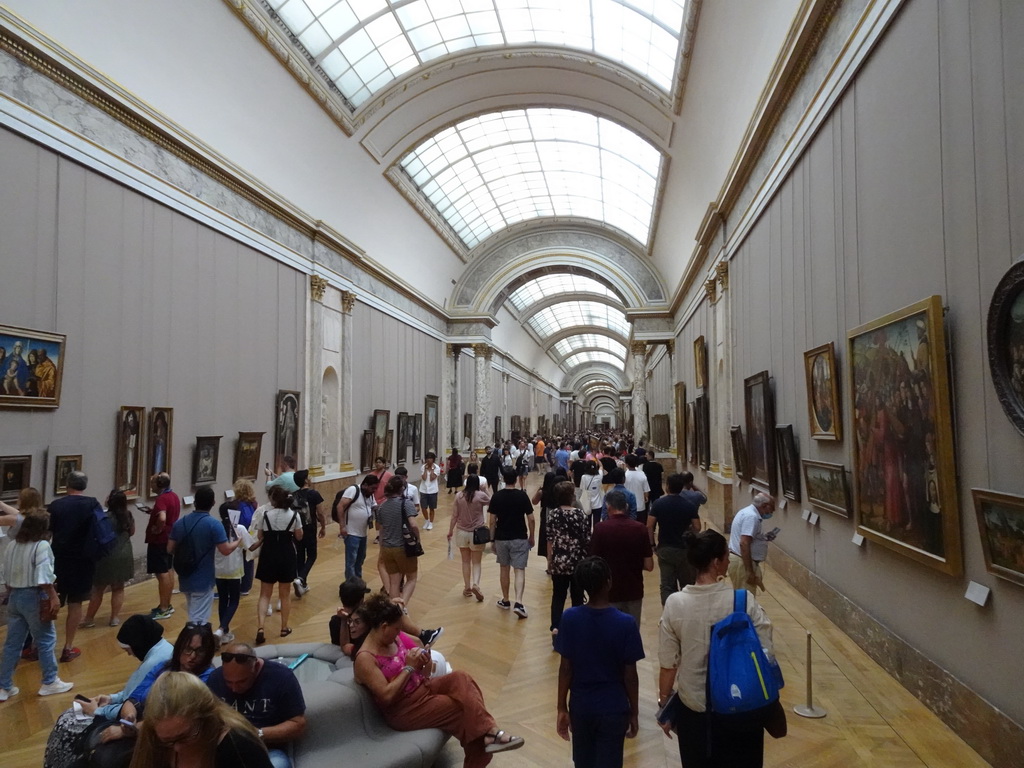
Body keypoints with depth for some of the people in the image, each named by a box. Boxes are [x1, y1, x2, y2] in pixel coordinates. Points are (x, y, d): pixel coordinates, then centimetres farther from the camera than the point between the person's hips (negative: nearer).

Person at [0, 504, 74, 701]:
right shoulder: (42, 546, -15)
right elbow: (43, 576, -20)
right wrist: (53, 596, -14)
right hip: (33, 597, -7)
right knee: (46, 640, 6)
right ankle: (49, 682, 15)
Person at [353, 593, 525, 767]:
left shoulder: (393, 639, 4)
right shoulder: (365, 658, -21)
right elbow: (387, 696, -26)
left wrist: (422, 662, -9)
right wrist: (409, 667, -21)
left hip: (422, 686, 8)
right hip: (403, 710, -7)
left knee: (460, 678, -18)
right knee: (462, 706, -20)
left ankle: (487, 733, -23)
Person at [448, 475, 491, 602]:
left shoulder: (459, 496, -5)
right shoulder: (481, 495, -12)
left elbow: (454, 515, -1)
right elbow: (491, 502, 9)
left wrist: (450, 531, 9)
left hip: (462, 532, 2)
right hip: (477, 533, -2)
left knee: (466, 561, 15)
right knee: (476, 562, 9)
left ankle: (467, 588, 19)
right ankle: (475, 585, -12)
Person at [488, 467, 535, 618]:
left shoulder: (496, 496, -5)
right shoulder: (522, 495, -8)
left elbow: (492, 521, -4)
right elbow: (530, 519, -6)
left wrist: (492, 540, 6)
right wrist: (531, 536, 8)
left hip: (501, 538, 2)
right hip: (520, 538, -2)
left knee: (504, 569, 17)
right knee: (519, 570, -1)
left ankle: (505, 601, 26)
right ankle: (518, 603, -15)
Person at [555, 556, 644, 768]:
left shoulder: (569, 618, -13)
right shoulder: (625, 623, -18)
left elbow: (565, 668, -8)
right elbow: (629, 675, -10)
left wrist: (561, 708, 4)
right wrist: (634, 712, 3)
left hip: (580, 706, 2)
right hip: (613, 709, -2)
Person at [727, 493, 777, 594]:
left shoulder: (747, 512, 14)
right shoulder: (752, 517, -17)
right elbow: (744, 544, -26)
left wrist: (763, 538, 15)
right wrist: (750, 572, -26)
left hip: (738, 559, 10)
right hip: (743, 563, -10)